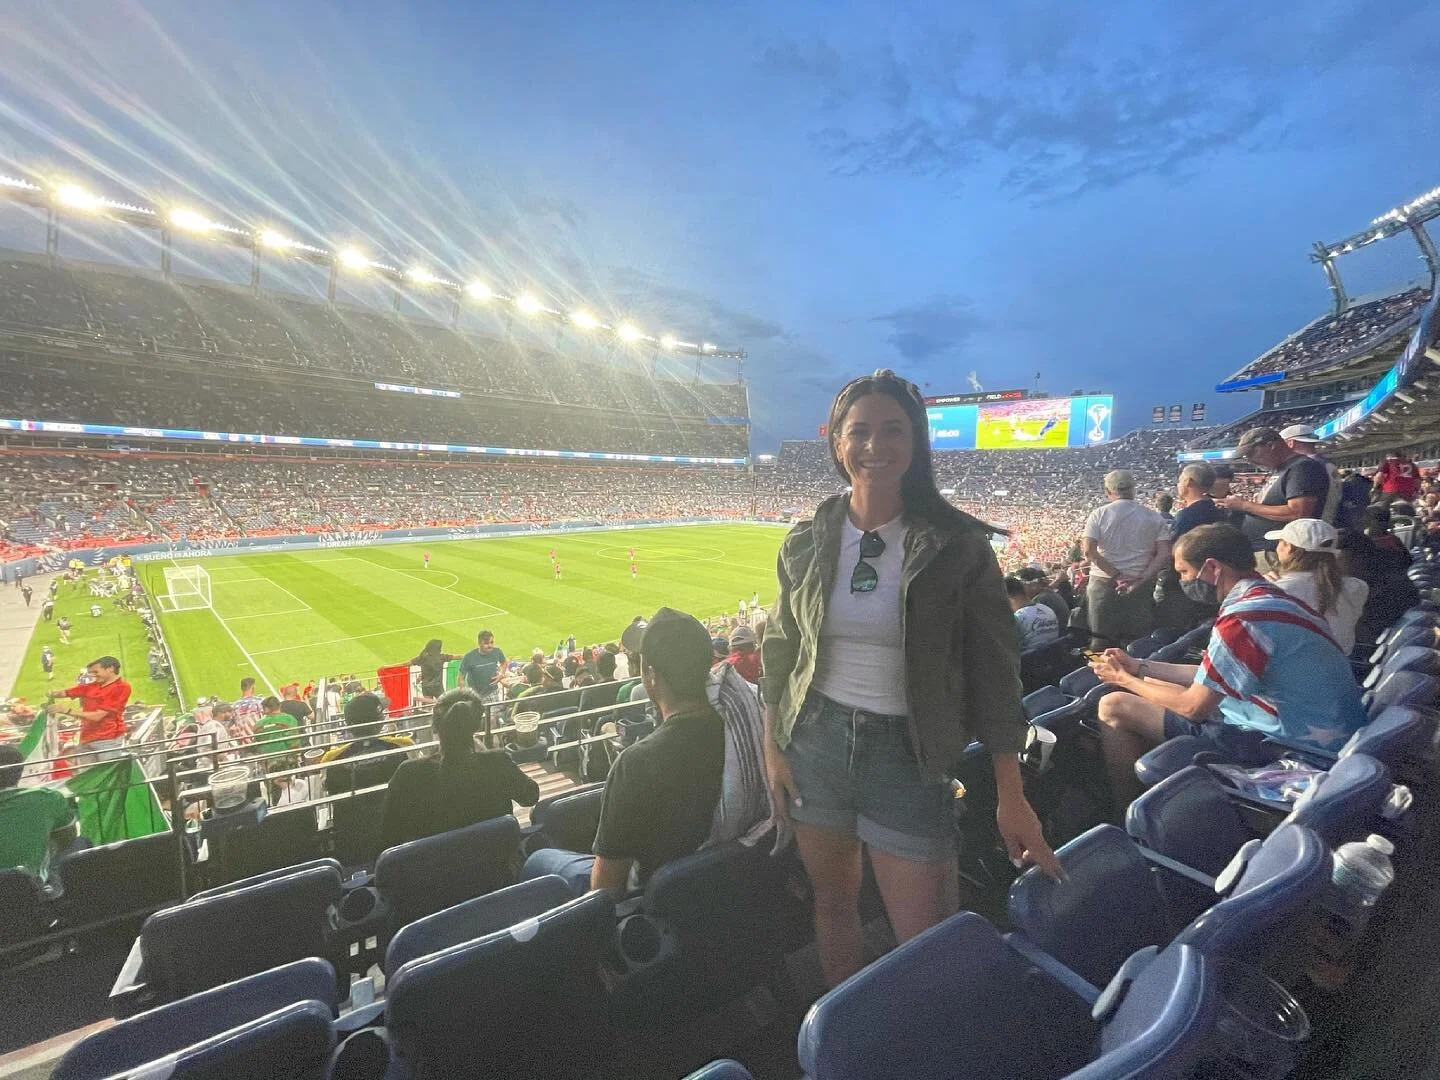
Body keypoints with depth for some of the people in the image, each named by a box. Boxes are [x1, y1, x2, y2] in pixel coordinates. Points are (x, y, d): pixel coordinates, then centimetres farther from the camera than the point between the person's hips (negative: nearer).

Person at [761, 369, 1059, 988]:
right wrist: (773, 749, 4)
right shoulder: (806, 543, -3)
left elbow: (994, 670, -6)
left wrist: (1011, 795, -4)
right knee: (833, 906, 20)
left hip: (908, 753, -2)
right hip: (816, 741, 3)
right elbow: (778, 654, 6)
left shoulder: (957, 545, -10)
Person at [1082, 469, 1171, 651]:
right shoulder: (1154, 517, 3)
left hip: (1103, 583, -1)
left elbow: (1089, 551, -12)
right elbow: (1164, 553, -5)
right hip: (1141, 587, 2)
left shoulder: (1099, 514, -3)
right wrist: (1140, 580, -8)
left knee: (1101, 641, 4)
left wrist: (1117, 575, -8)